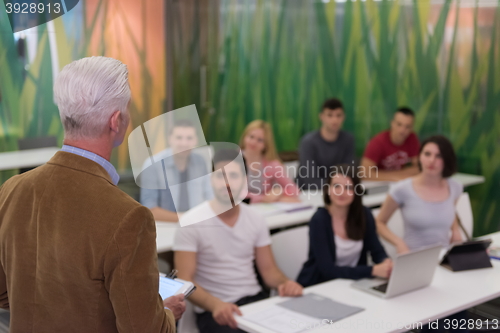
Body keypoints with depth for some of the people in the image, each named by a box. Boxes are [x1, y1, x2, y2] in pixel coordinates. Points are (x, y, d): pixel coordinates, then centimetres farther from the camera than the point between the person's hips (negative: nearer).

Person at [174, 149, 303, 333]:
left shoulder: (255, 220, 6)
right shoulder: (192, 222, -9)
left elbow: (269, 269, 10)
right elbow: (185, 281, -12)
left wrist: (284, 283, -13)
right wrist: (215, 304, -30)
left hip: (255, 299, 5)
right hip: (214, 310, -4)